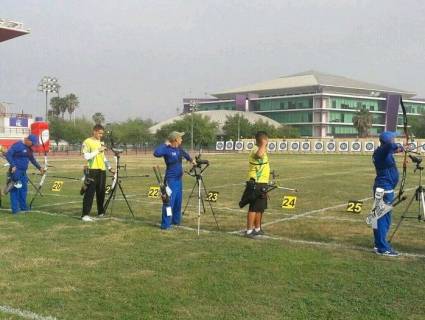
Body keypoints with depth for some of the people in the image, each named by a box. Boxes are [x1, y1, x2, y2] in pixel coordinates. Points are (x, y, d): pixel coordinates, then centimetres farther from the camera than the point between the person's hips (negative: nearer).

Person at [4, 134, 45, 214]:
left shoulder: (29, 149, 14)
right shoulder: (17, 145, -12)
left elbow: (32, 159, 26)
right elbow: (8, 154, -16)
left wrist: (40, 168, 23)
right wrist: (13, 166, -21)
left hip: (23, 172, 8)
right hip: (16, 171, -8)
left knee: (23, 189, 12)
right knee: (15, 190, -5)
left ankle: (23, 206, 22)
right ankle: (15, 209, -2)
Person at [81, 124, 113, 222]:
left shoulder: (101, 142, 17)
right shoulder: (87, 142, -5)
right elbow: (86, 156, -15)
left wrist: (109, 167, 14)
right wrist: (98, 150, -16)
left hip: (102, 170, 7)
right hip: (92, 170, -6)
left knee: (101, 192, 9)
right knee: (90, 193, -9)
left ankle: (101, 212, 19)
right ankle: (85, 214, -9)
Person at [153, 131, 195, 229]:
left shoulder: (179, 149, 8)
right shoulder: (167, 150, -16)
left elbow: (184, 153, 31)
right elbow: (156, 153, -35)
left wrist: (191, 160, 45)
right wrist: (165, 144, -25)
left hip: (179, 179, 9)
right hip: (171, 180, -9)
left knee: (178, 201, 17)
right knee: (169, 201, -11)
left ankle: (176, 220, 31)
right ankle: (165, 224, -10)